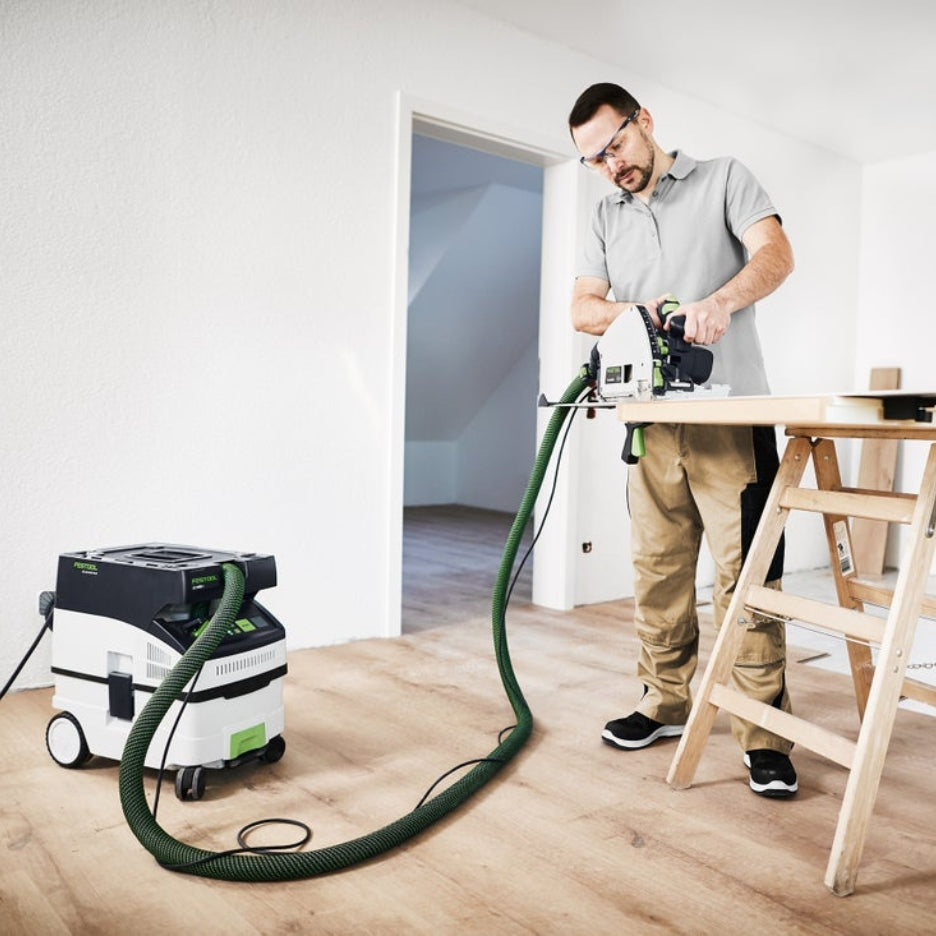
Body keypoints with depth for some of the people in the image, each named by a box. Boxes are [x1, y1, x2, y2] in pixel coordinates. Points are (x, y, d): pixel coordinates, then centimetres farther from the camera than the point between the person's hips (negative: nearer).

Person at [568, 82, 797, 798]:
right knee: (657, 570, 8)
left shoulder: (722, 178, 8)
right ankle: (667, 703, 22)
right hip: (651, 419, 5)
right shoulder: (606, 218, 19)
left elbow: (775, 254, -6)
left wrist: (720, 300, -27)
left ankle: (764, 733, 4)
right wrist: (633, 311, -11)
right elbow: (582, 309, 11)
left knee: (744, 571, -6)